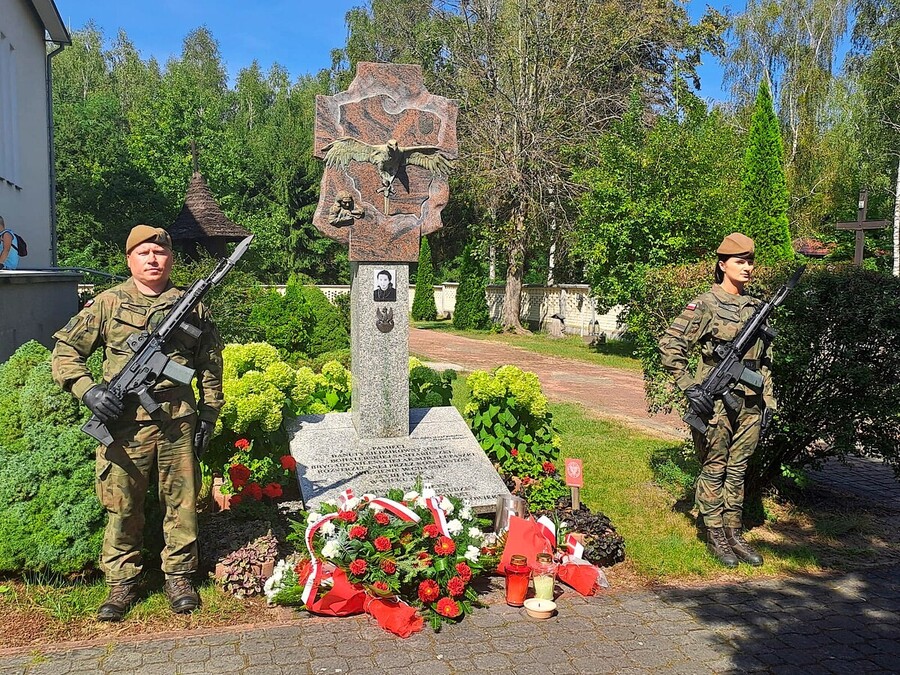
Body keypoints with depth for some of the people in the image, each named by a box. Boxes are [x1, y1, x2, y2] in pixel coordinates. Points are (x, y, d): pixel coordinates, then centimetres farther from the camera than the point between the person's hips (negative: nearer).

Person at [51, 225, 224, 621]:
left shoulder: (191, 307, 8)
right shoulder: (108, 304, 4)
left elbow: (211, 364, 13)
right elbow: (65, 350, 7)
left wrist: (209, 415, 9)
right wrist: (87, 390, -8)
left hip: (178, 422, 1)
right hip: (124, 423, -1)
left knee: (181, 502, 8)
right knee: (122, 505, 6)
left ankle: (179, 577, 24)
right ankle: (122, 583, 22)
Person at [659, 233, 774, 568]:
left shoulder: (756, 308, 11)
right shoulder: (705, 305, -8)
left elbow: (766, 359, 18)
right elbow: (670, 345, -12)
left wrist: (768, 399, 14)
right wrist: (690, 388, -16)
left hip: (750, 402, 6)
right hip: (716, 401, -6)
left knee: (738, 470, 14)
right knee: (714, 470, 4)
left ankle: (734, 533, 25)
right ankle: (715, 537, 15)